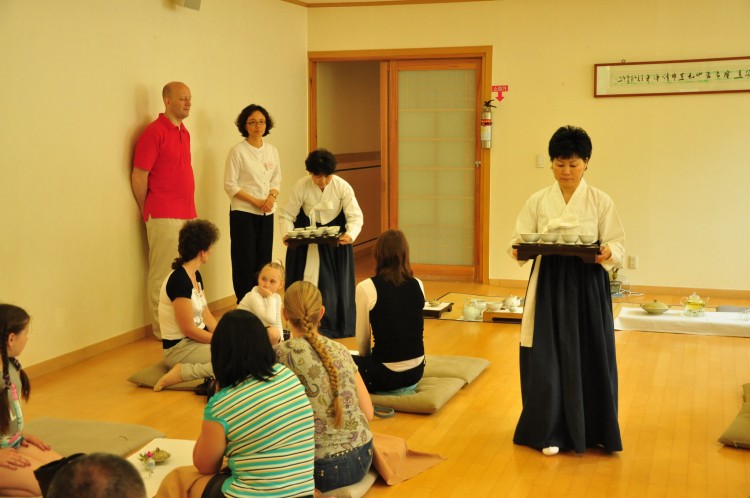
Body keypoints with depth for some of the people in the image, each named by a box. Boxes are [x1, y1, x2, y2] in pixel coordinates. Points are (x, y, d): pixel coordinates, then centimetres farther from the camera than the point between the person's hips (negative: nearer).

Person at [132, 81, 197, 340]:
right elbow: (138, 177, -10)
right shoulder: (154, 132, -10)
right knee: (163, 275, 0)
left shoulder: (184, 132, 15)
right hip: (164, 218, -8)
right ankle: (163, 332, 8)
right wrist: (148, 212, -1)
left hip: (187, 214, 8)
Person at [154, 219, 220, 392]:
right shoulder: (179, 280, -21)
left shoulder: (195, 275, 8)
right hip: (179, 348, -9)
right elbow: (188, 329, -19)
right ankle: (180, 373, -16)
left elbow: (207, 316, 9)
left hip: (196, 339, 9)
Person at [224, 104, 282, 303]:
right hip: (243, 212, -5)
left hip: (267, 213, 5)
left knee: (264, 258, 6)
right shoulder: (237, 151, -7)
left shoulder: (272, 150, 8)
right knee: (245, 260, -3)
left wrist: (272, 197, -8)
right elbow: (230, 185, -9)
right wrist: (254, 201, -15)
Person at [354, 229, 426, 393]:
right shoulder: (418, 285, 1)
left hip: (386, 375, -5)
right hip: (416, 371, 5)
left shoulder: (366, 287, -13)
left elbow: (362, 340, -5)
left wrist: (366, 360, 17)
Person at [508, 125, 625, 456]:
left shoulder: (600, 202, 1)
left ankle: (589, 429, 24)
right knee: (547, 357, 0)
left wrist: (608, 253, -24)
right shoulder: (538, 201, 4)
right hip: (549, 285, 1)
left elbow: (618, 244, -1)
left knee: (588, 357, 5)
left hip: (587, 286, 0)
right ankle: (552, 431, 15)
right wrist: (519, 250, -20)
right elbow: (519, 240, 3)